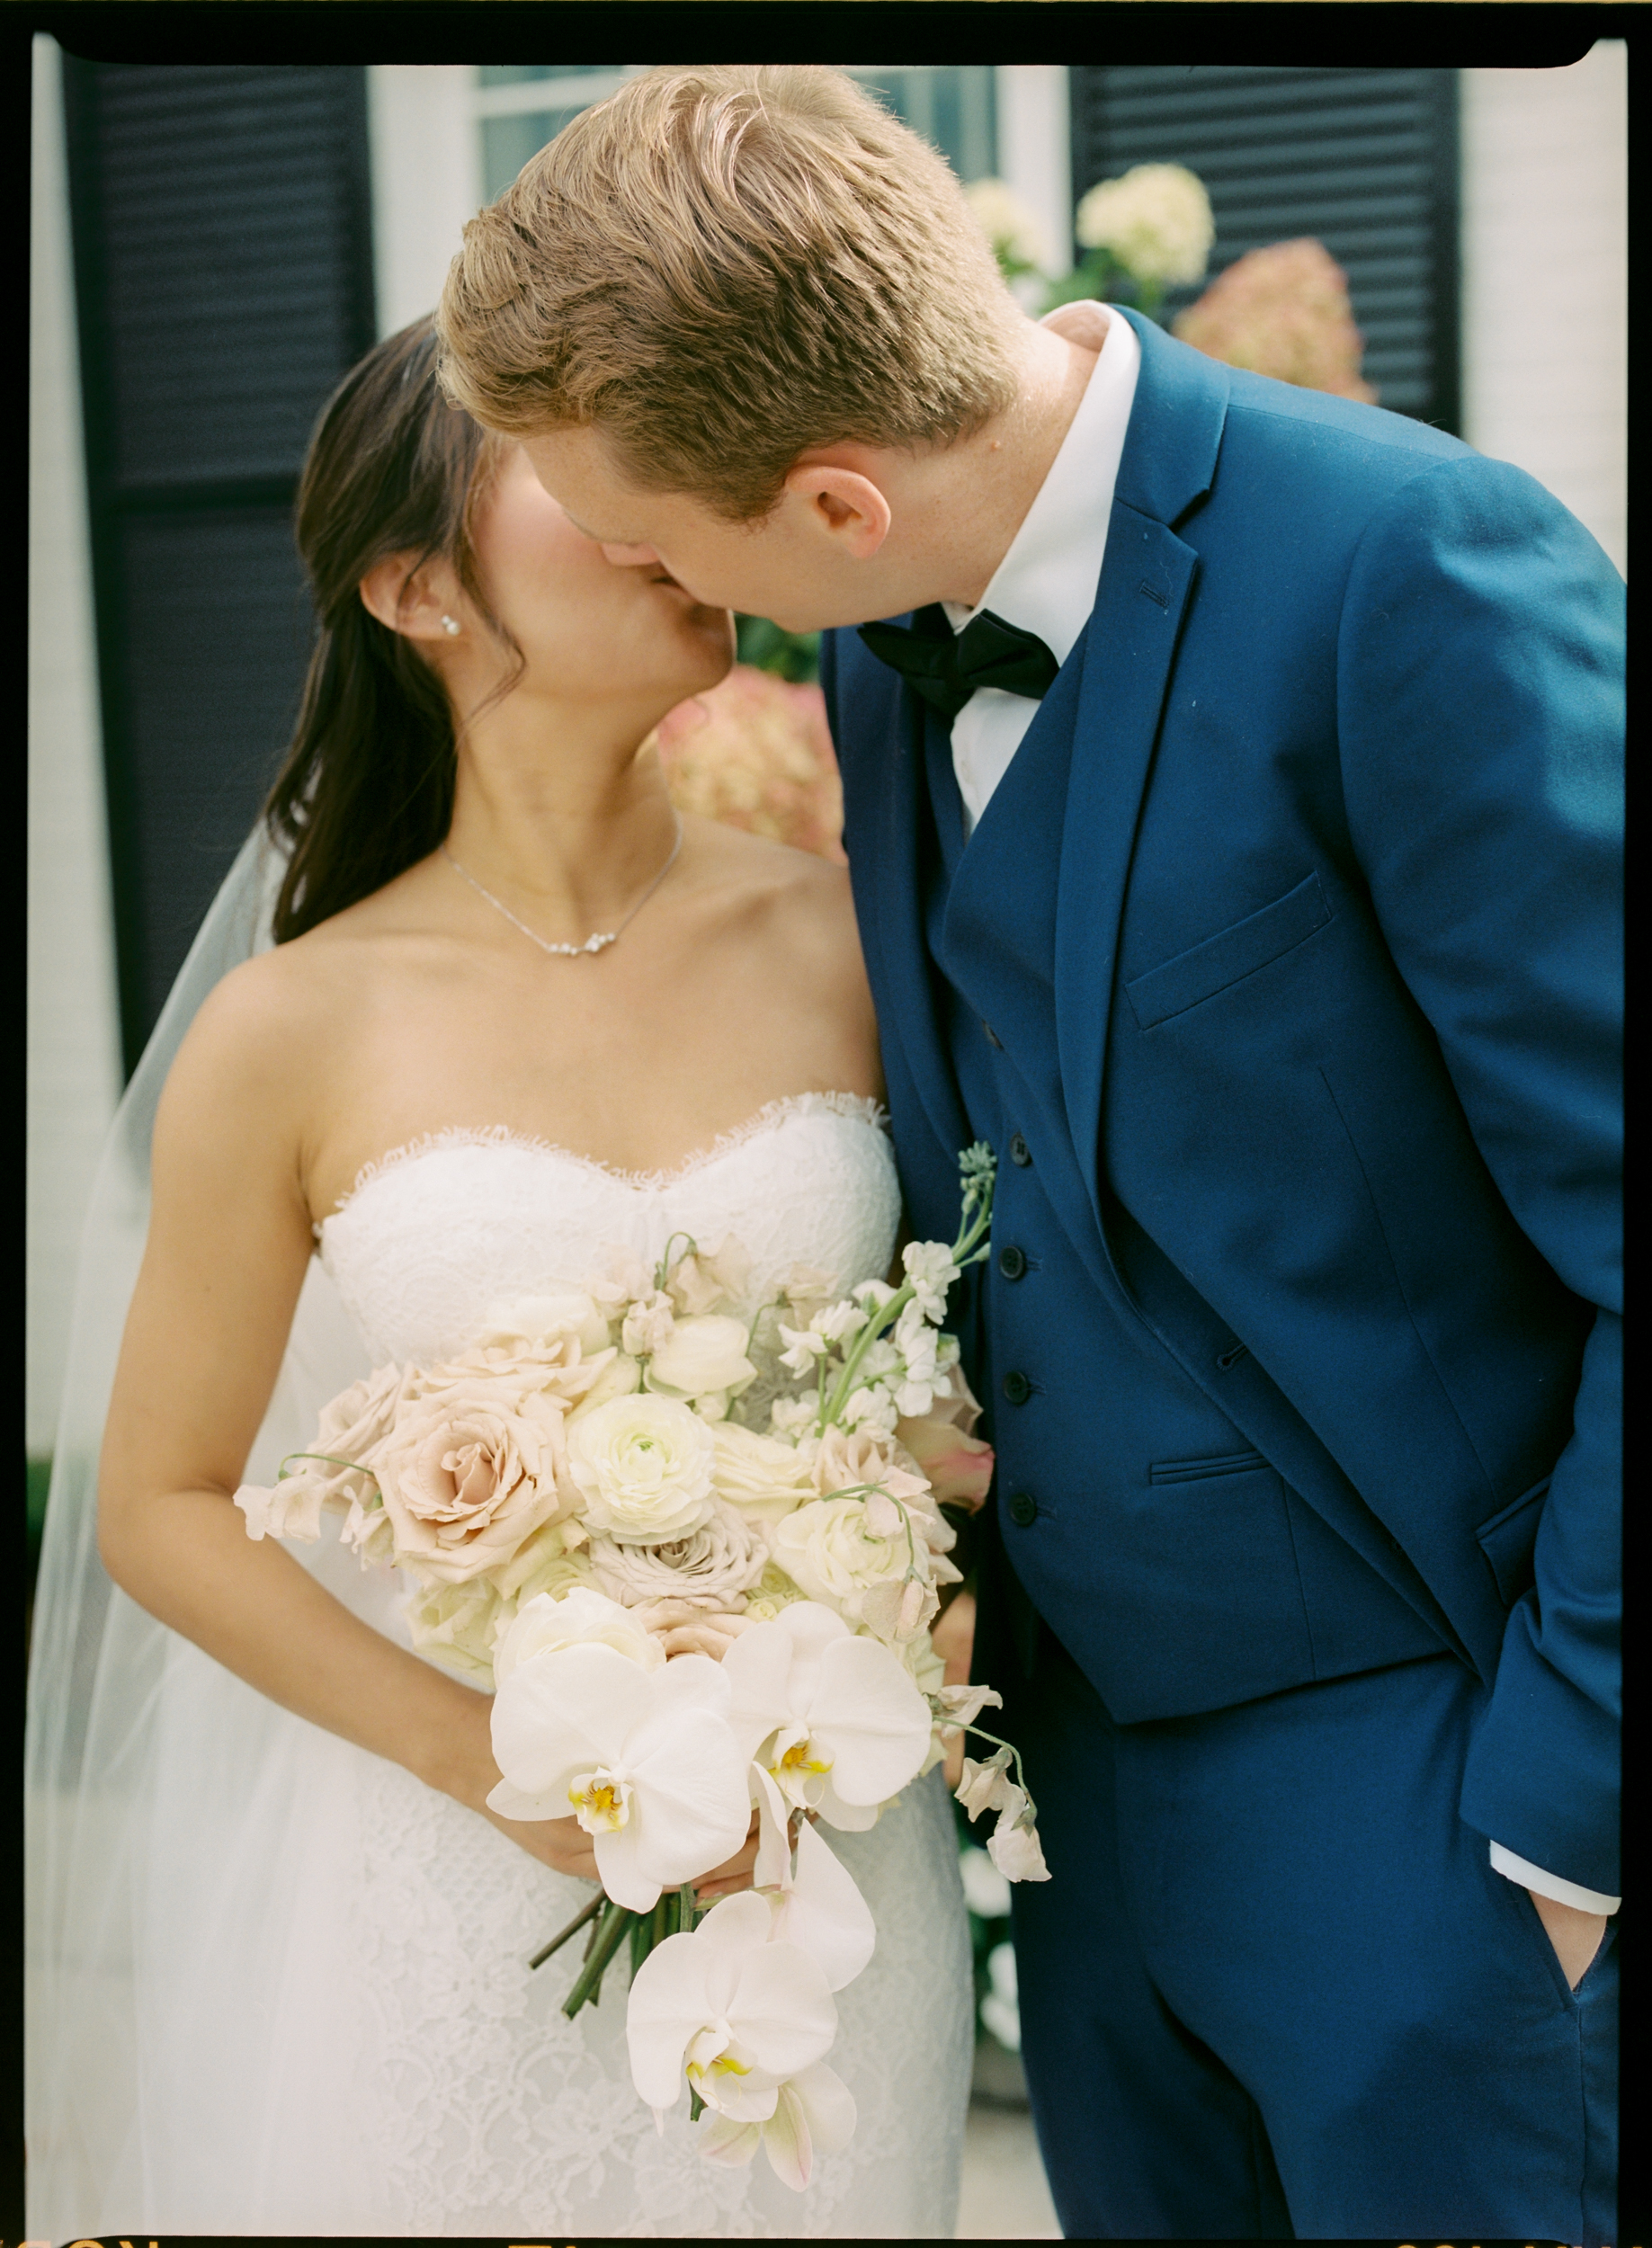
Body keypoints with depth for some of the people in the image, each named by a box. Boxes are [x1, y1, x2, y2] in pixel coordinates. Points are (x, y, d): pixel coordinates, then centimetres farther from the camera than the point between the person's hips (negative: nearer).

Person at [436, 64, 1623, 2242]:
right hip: (1086, 1756, 7)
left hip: (1412, 1779, -6)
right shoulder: (886, 639, 3)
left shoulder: (1409, 568, -21)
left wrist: (1556, 1818, -15)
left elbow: (1629, 1233, -19)